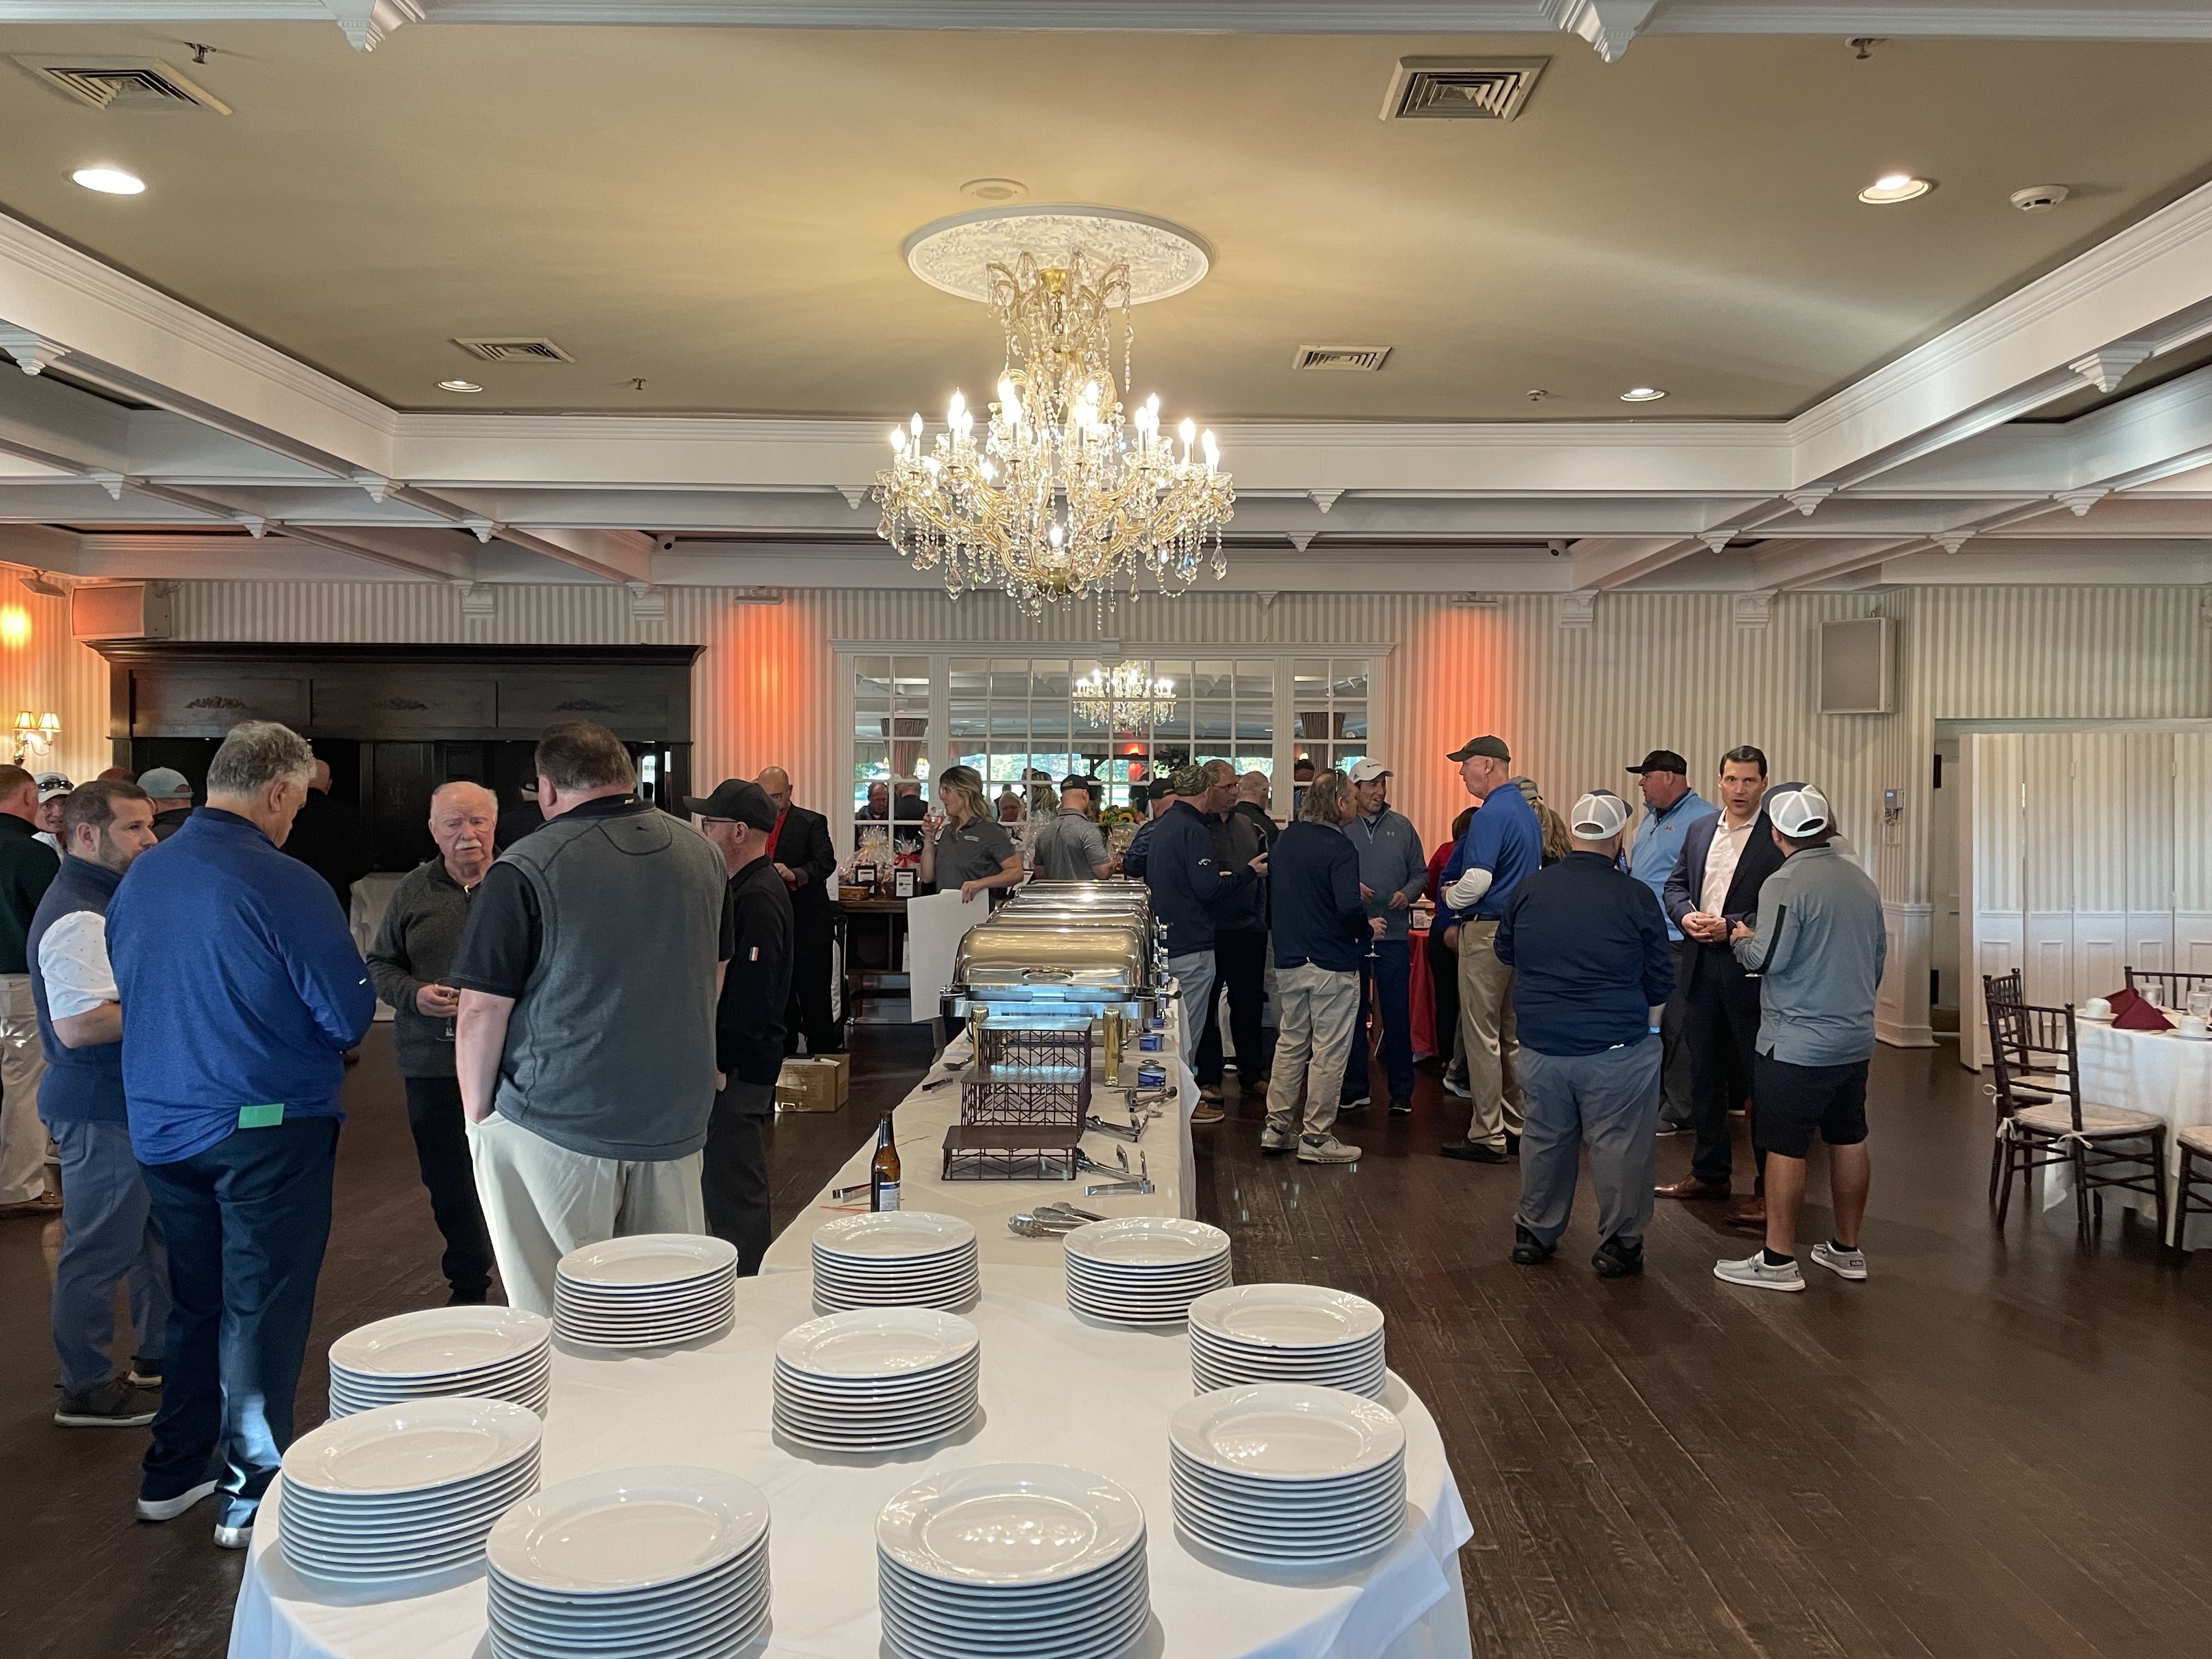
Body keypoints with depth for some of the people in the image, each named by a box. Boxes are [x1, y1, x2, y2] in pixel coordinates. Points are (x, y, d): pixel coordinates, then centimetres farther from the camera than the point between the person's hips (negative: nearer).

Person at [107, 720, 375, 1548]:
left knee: (195, 1299, 21)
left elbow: (131, 989, 15)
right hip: (264, 1130, -7)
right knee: (261, 1309, 4)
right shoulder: (285, 885, -21)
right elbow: (350, 1016, -17)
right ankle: (252, 1492, 13)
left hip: (162, 1128, 7)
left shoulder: (139, 877, 2)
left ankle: (174, 1471, 32)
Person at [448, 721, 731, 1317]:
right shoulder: (702, 852, 5)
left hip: (557, 1126, -5)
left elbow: (482, 1010, -12)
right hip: (677, 1119, 5)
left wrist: (479, 1115, 1)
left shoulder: (525, 870, -14)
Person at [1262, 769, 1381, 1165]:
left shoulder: (1284, 840, 7)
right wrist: (1368, 929, -8)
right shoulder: (1338, 847, -17)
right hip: (1331, 965, -7)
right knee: (1328, 1052, 2)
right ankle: (1317, 1138, 8)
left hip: (1288, 961, 7)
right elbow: (1349, 908, -27)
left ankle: (1278, 1127, 22)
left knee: (1290, 1043, 17)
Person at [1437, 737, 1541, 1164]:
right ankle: (1517, 1126, 20)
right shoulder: (1526, 809, 14)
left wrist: (1451, 898, -5)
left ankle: (1487, 1136, 0)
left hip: (1487, 930, -9)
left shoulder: (1491, 814, -16)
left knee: (1482, 1035, -4)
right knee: (1513, 1034, 14)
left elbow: (1478, 878, -26)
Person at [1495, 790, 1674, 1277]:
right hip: (1616, 1049, -4)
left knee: (1544, 1138, 18)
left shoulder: (1529, 889, -2)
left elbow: (1505, 952, 14)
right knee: (1619, 1145, 8)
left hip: (1541, 1044, 4)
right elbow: (1661, 982, -3)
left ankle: (1534, 1234, 29)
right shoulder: (1636, 897, -11)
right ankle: (1619, 1245, 16)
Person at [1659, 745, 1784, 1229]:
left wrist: (1731, 926, -19)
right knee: (1705, 1073, 15)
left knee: (1762, 1078, 1)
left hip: (1751, 972, -6)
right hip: (1703, 968, 6)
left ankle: (1770, 1188, 9)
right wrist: (1686, 915, -6)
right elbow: (1676, 884, 14)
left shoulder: (1777, 837, -8)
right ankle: (1710, 1172, 28)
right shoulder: (1699, 830, 12)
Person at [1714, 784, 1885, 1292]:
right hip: (1856, 1039, 7)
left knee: (1785, 1149, 0)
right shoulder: (1862, 881, 7)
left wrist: (1741, 941, 0)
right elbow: (1879, 954, 15)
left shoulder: (1785, 884, -16)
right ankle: (1846, 1249, 27)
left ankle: (1778, 1261, 6)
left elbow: (1768, 959, -21)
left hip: (1797, 1045, -7)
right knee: (1849, 1140, 15)